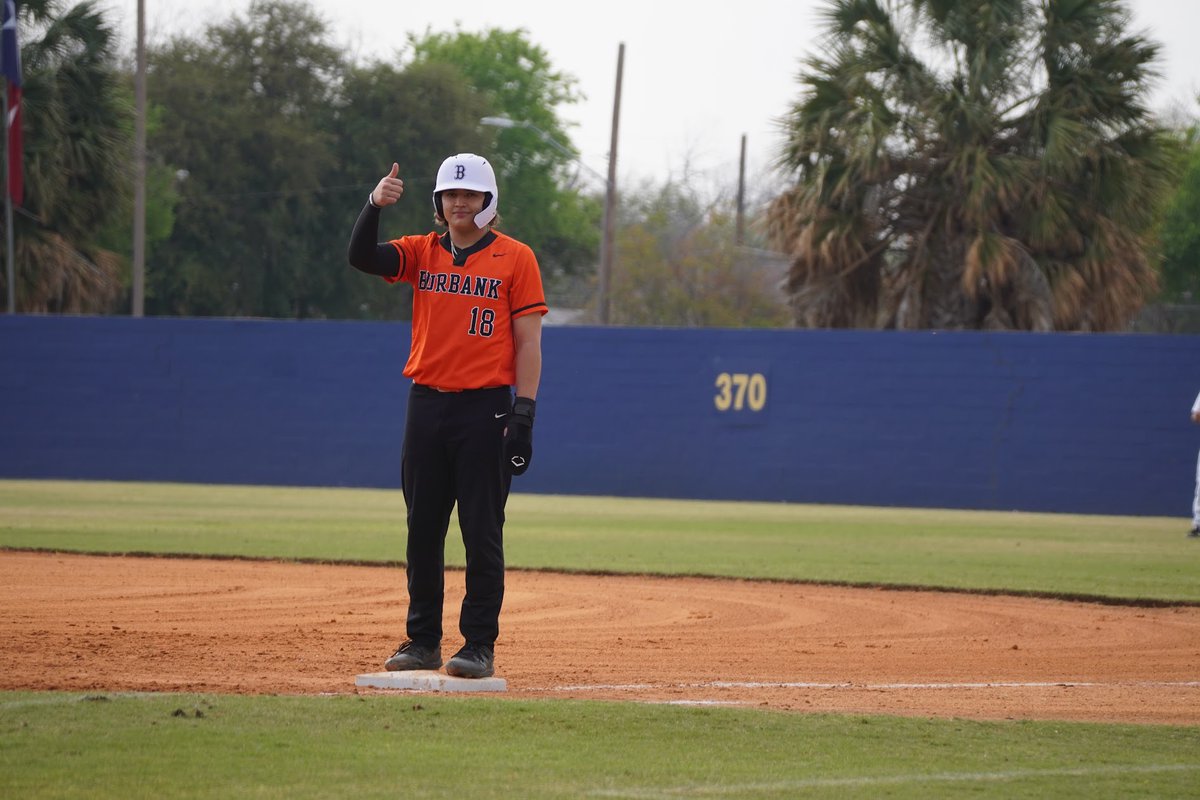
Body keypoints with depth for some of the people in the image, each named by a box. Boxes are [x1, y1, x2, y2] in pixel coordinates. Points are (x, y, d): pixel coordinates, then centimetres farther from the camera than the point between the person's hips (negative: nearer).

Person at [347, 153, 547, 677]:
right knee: (423, 530, 7)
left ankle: (479, 645, 1)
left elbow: (528, 343, -3)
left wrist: (523, 415, -11)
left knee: (482, 532, -3)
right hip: (426, 405, 4)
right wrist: (374, 205, -21)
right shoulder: (422, 253, 11)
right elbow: (361, 257, -4)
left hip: (485, 408, -4)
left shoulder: (515, 258, 1)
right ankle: (422, 642, 14)